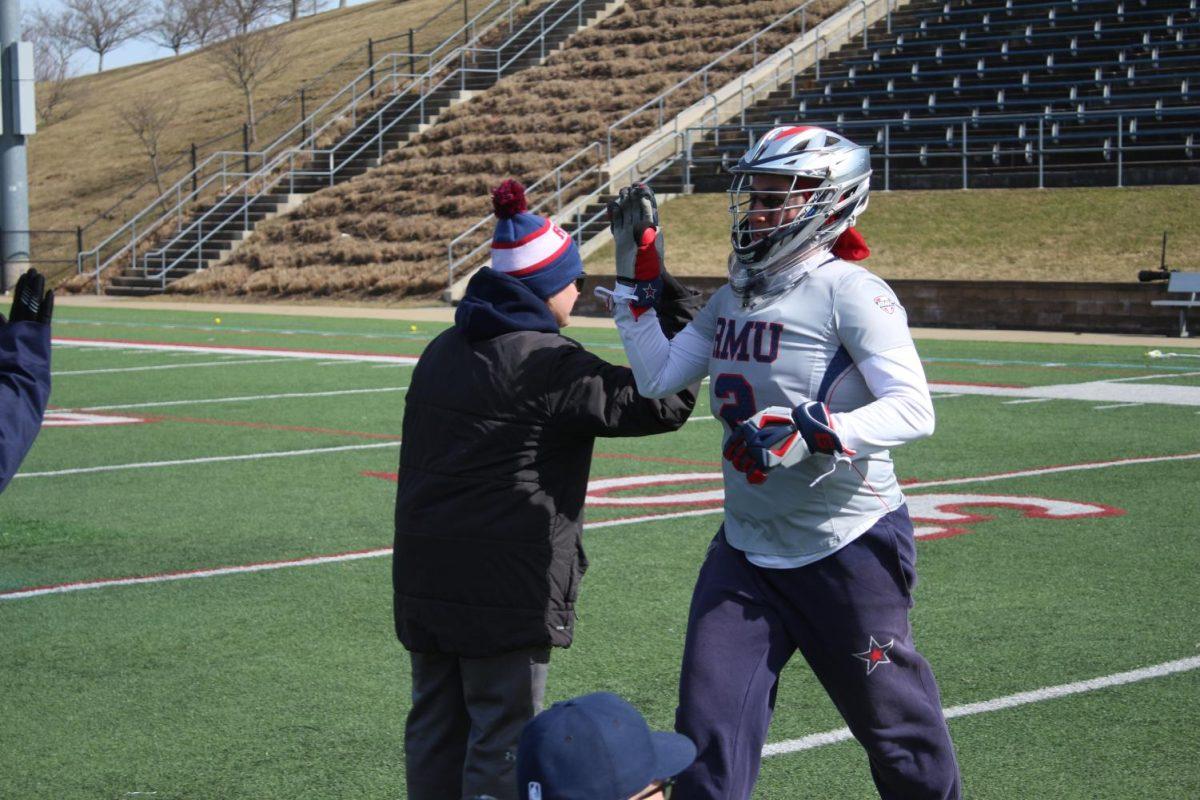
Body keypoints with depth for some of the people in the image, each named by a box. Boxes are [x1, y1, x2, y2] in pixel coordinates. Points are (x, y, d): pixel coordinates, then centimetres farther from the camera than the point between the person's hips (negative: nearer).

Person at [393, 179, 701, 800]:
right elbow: (662, 404, -11)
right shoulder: (548, 364, -13)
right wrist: (679, 310, 0)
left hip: (424, 578, 8)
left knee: (436, 722, 15)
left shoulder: (442, 351, 12)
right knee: (503, 734, 0)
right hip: (507, 582, -8)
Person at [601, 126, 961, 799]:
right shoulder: (732, 299, 8)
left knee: (897, 727, 10)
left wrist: (813, 433, -36)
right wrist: (638, 278, 11)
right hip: (746, 549, 7)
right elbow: (659, 379, 13)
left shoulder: (848, 292, -15)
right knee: (708, 739, 3)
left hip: (848, 548, -6)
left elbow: (914, 409, -23)